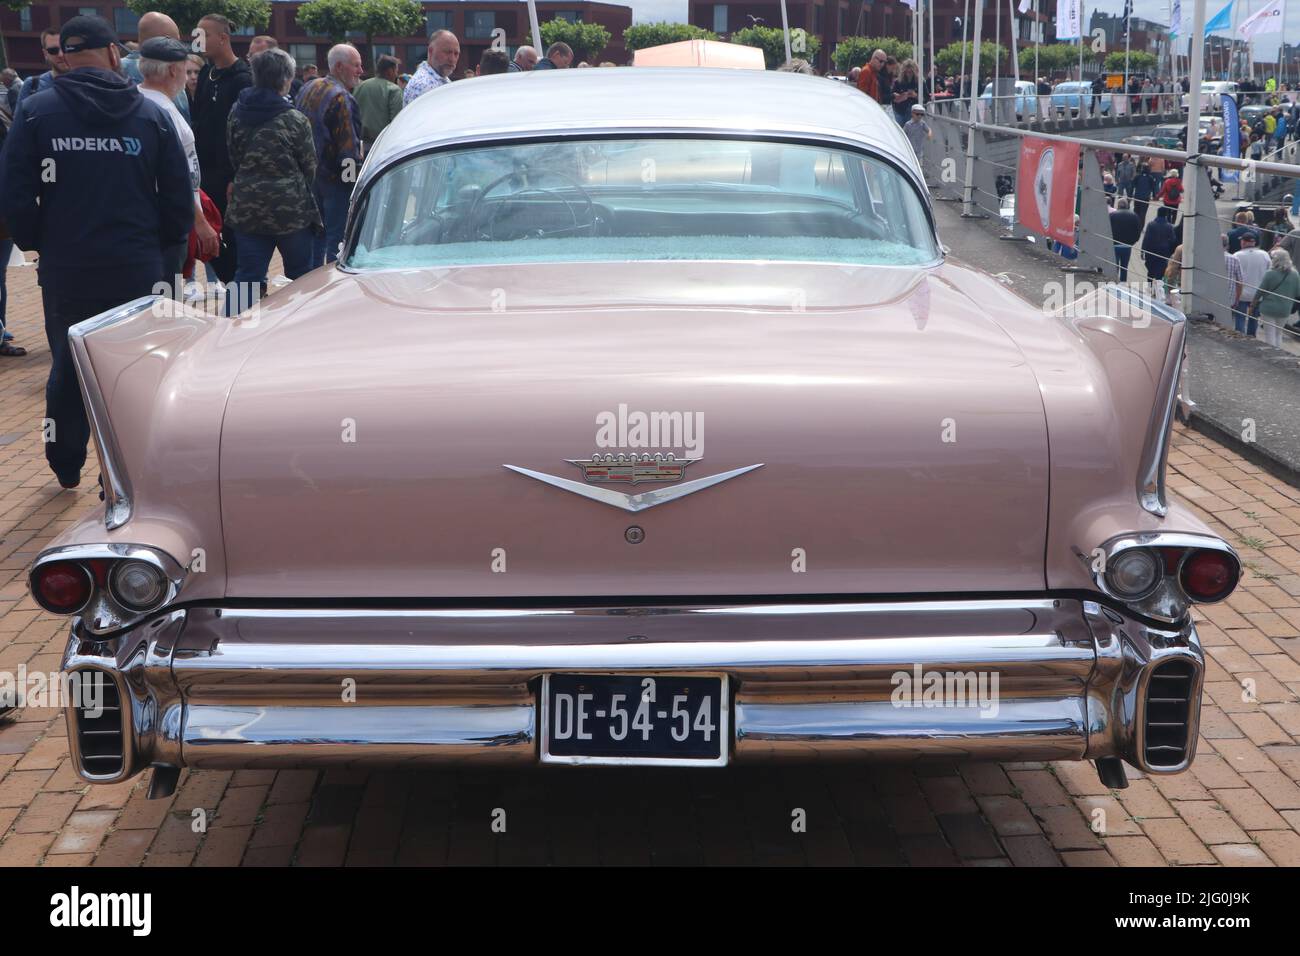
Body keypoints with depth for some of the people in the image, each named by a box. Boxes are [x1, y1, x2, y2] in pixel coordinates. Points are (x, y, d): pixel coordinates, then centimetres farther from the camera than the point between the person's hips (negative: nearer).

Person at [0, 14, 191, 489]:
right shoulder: (150, 113, -2)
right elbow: (179, 197, 0)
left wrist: (38, 242, 12)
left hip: (64, 269, 1)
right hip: (136, 269, -1)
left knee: (67, 366, 19)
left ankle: (66, 468, 32)